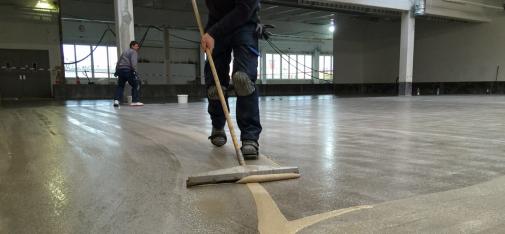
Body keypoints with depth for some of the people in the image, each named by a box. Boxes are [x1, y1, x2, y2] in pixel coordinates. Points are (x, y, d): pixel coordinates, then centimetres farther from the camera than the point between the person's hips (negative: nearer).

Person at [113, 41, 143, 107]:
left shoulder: (124, 52, 29)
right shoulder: (133, 52, 4)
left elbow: (118, 61, 26)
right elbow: (133, 62, -13)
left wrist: (117, 71, 24)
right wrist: (135, 71, -16)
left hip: (120, 70, 8)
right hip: (127, 70, -8)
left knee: (120, 86, 14)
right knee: (136, 85, 1)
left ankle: (116, 100, 2)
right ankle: (135, 101, -5)